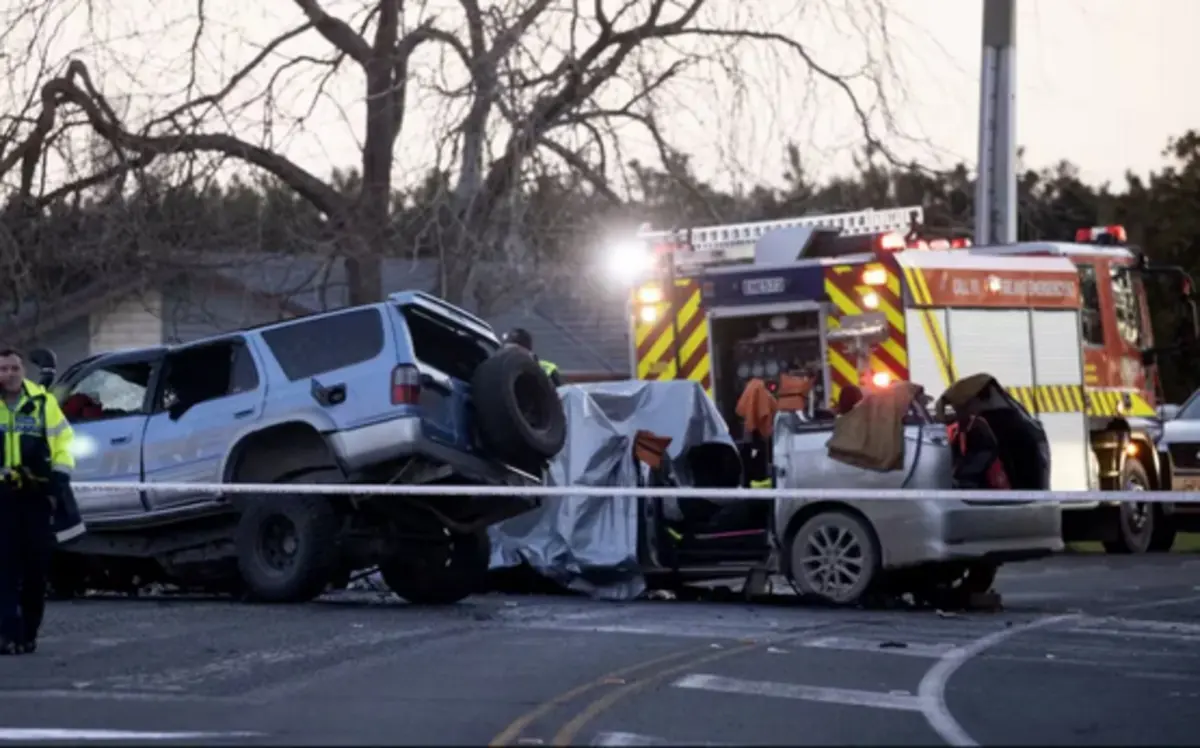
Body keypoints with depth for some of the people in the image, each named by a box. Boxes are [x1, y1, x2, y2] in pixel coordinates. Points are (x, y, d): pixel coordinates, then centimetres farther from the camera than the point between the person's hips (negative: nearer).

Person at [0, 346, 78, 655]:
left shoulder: (43, 402, 2)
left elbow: (63, 439, 7)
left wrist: (60, 479, -2)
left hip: (37, 495, 1)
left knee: (36, 566, 5)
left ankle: (28, 633, 17)